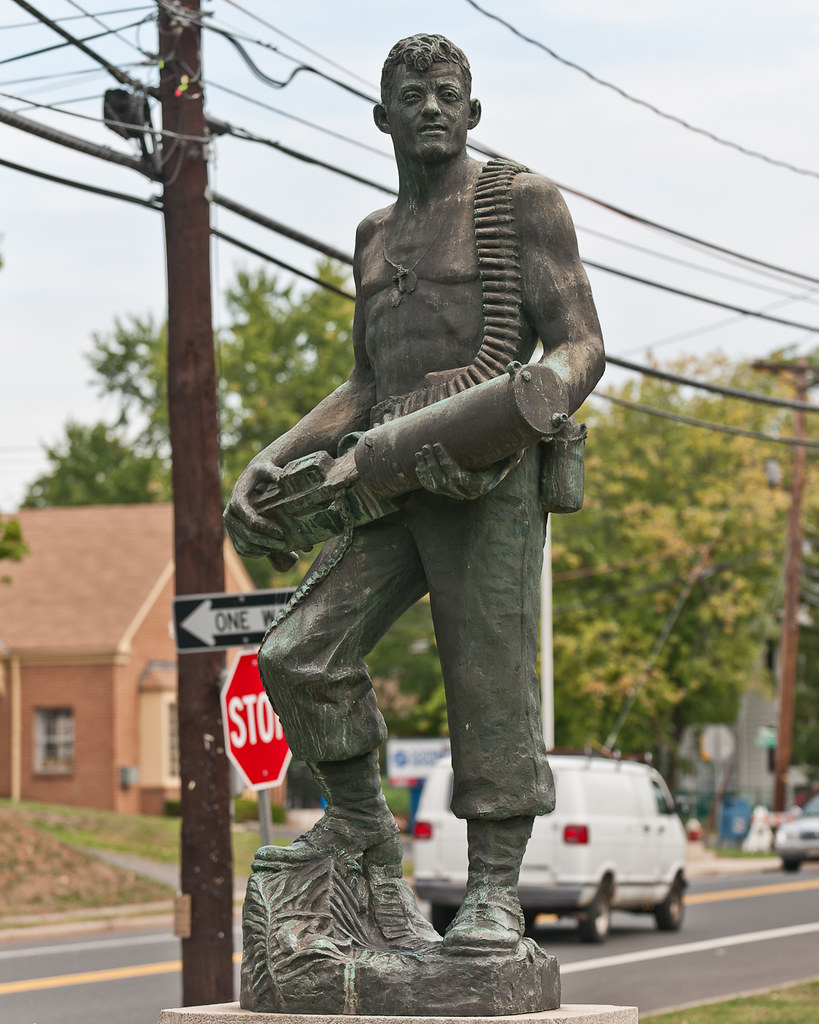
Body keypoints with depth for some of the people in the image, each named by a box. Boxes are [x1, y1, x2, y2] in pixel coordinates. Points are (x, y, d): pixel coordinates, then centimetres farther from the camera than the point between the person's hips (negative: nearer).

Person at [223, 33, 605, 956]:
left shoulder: (522, 202, 2)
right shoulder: (376, 235, 22)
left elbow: (581, 345, -5)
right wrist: (270, 462, 14)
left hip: (489, 483, -6)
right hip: (391, 484, 6)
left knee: (490, 683, -7)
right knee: (299, 656, -6)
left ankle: (494, 890, 0)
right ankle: (359, 824, 12)